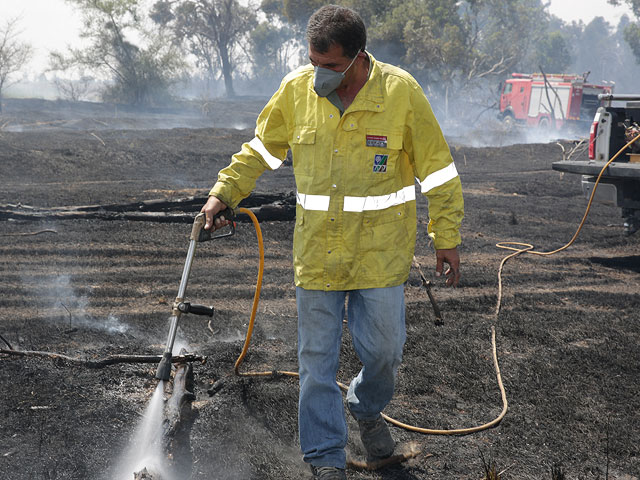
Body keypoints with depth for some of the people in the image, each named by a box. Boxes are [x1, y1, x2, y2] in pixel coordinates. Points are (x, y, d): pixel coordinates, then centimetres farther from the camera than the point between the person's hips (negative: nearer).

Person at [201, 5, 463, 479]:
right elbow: (261, 148, 13)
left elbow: (437, 168, -4)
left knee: (383, 349, 8)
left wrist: (446, 238, -2)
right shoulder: (296, 89, -4)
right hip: (316, 250, 2)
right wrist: (224, 192, 5)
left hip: (381, 252, -2)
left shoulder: (401, 91, -12)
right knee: (317, 359, 5)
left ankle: (368, 409, 42)